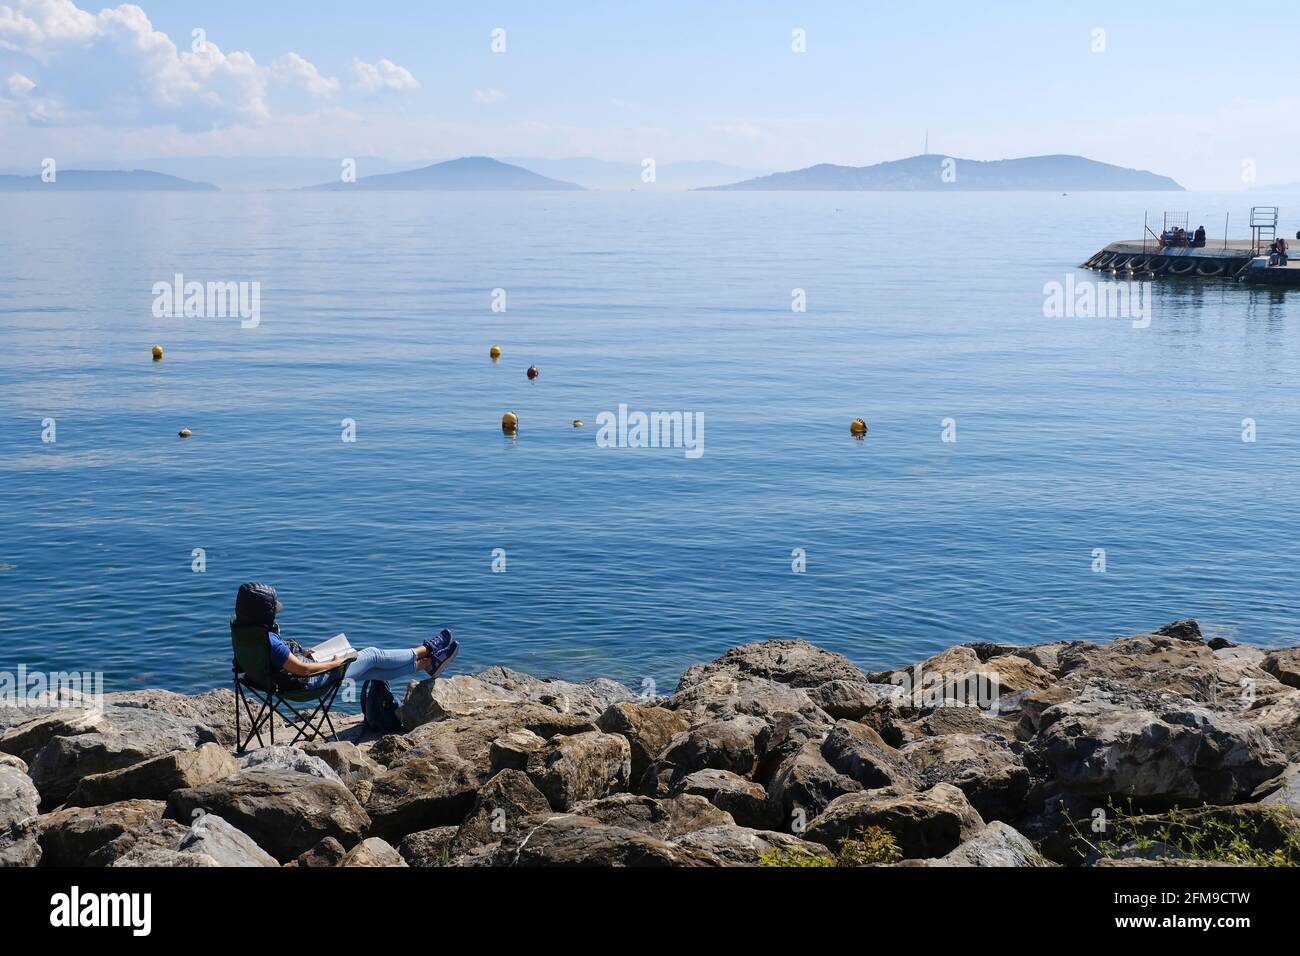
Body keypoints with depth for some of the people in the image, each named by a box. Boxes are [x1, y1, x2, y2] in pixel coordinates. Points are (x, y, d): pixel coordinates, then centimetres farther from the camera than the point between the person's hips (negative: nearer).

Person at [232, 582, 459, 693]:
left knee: (372, 670, 16)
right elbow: (303, 670, -28)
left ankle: (428, 665, 26)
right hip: (311, 682, -9)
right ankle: (427, 650, 24)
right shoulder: (268, 640, -34)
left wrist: (301, 654, 10)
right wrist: (334, 663, -14)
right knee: (373, 655, 5)